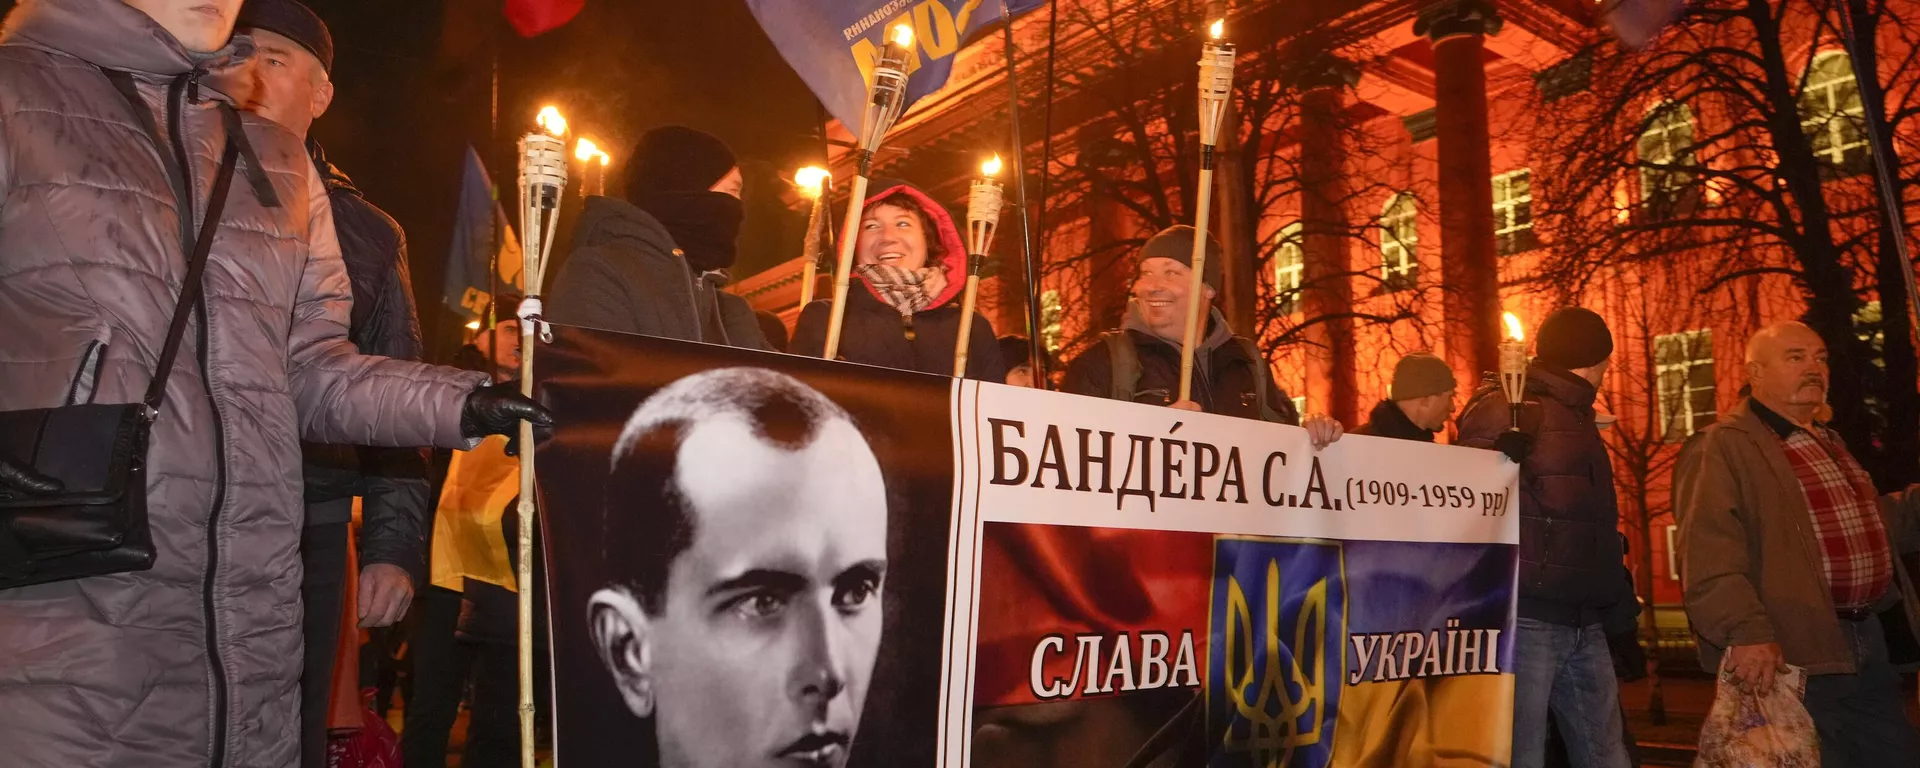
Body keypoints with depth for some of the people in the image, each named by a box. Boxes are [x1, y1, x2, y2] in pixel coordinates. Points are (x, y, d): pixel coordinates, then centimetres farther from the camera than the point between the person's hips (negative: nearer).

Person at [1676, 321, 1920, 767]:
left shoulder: (1827, 444, 21)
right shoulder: (1726, 449, -10)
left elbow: (1876, 527, 30)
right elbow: (1709, 555, -22)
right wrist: (1745, 630, -31)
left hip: (1866, 643, 9)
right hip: (1792, 656, -9)